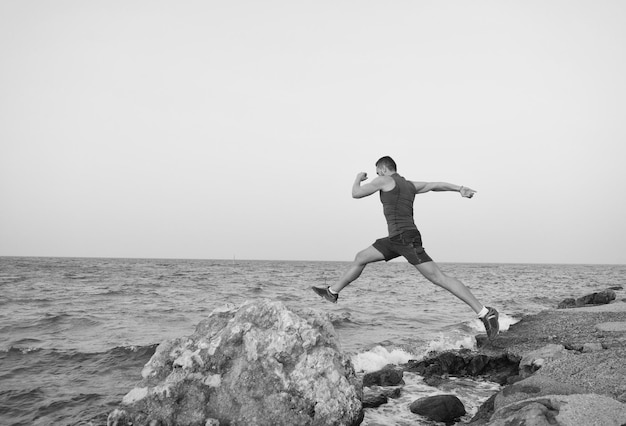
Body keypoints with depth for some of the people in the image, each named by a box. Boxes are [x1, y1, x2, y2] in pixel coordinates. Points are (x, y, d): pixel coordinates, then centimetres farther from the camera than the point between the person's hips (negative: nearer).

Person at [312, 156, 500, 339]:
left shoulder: (384, 180, -2)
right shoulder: (410, 185, 19)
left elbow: (356, 193, 4)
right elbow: (436, 185, 13)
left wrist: (358, 179, 24)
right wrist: (460, 188, 6)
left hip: (406, 238, -9)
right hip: (396, 239, 9)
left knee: (439, 278, -10)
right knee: (361, 258, 17)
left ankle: (485, 312, -9)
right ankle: (332, 292, 31)